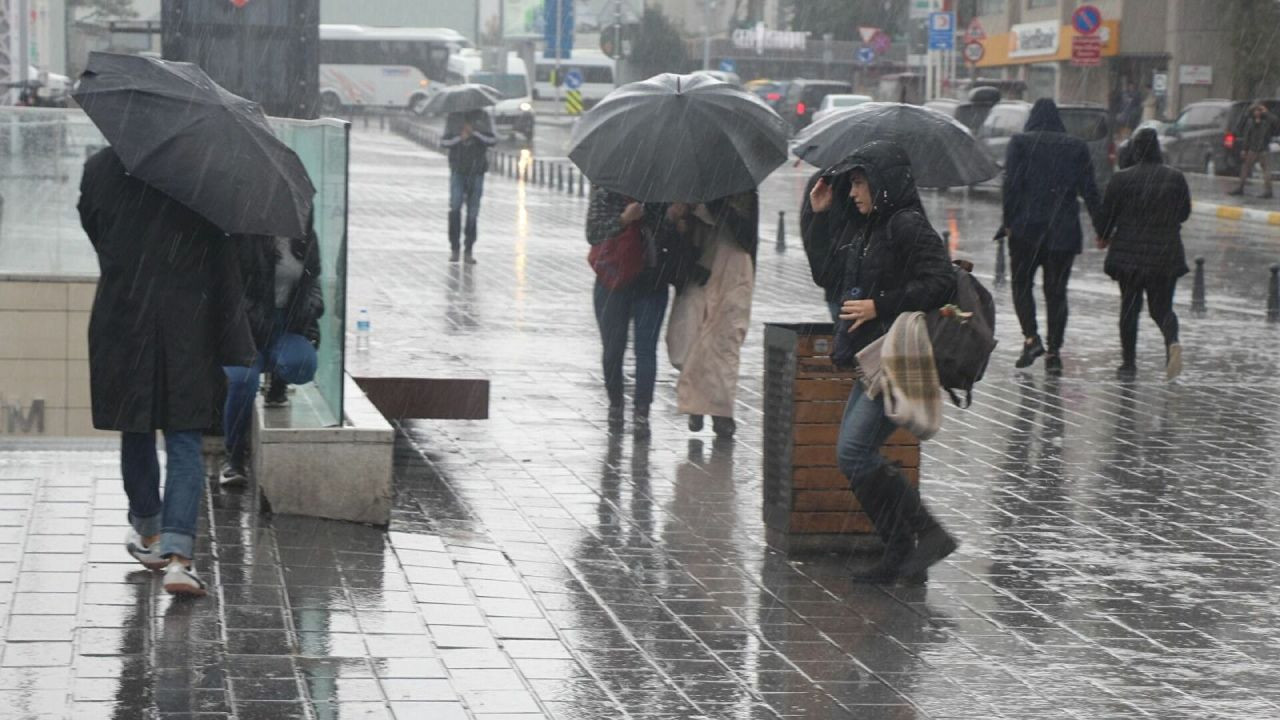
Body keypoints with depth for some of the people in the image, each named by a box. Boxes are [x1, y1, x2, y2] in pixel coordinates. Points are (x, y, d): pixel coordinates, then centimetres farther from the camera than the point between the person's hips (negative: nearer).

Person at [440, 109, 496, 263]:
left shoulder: (483, 117, 3)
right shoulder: (453, 117, 5)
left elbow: (492, 140, -6)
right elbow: (443, 142, 1)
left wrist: (474, 132, -20)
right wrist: (459, 137, -17)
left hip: (476, 172, 0)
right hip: (458, 171, 0)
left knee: (473, 212, 1)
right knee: (455, 206, -16)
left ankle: (469, 251, 9)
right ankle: (454, 248, -9)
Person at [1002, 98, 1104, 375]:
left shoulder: (1020, 142, 0)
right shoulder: (1077, 147, 7)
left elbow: (1012, 184, -8)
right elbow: (1090, 191, 5)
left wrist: (1008, 221, -5)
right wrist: (1101, 229, 8)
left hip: (1026, 228, -2)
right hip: (1064, 232, 2)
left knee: (1021, 283, 13)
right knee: (1056, 290, 7)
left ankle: (1031, 337, -5)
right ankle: (1054, 350, 3)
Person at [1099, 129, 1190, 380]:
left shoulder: (1122, 179, -8)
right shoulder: (1175, 178, -1)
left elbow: (1108, 212, -2)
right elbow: (1185, 213, 8)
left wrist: (1104, 237, 18)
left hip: (1129, 253, -1)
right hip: (1166, 253, 1)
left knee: (1129, 307, 10)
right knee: (1162, 308, 10)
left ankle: (1129, 362, 11)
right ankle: (1172, 341, -20)